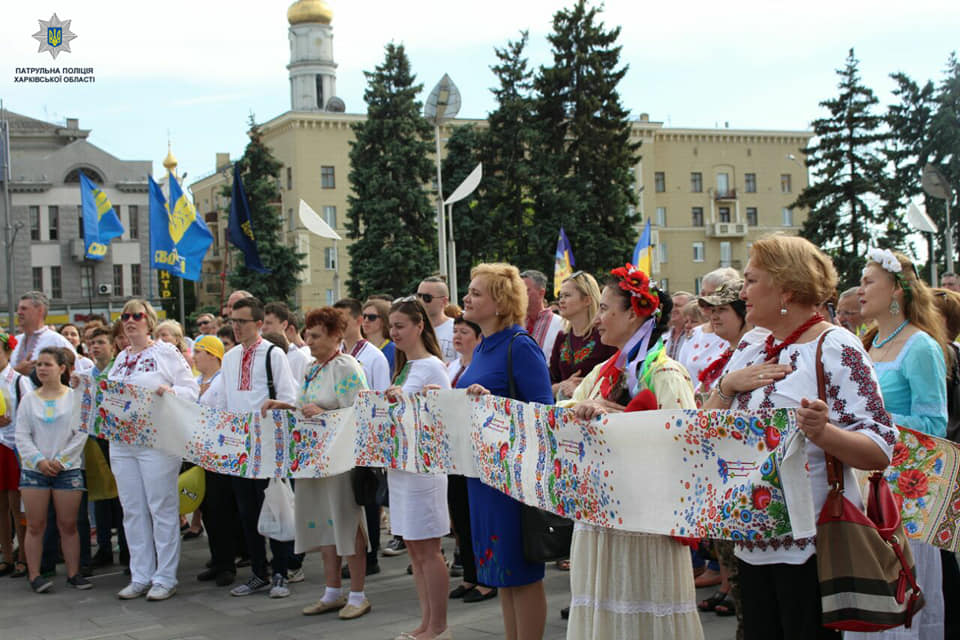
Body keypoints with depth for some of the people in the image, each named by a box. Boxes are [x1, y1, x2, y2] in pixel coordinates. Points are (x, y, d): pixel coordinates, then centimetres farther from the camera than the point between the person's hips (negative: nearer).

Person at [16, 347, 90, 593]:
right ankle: (34, 575, 7)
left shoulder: (75, 397, 1)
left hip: (68, 469, -2)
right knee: (35, 525, 1)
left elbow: (81, 434, -3)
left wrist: (60, 460, -10)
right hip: (34, 469, 2)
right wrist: (39, 460, -10)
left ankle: (73, 573, 10)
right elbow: (22, 436, 3)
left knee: (68, 525, 2)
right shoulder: (28, 399, 8)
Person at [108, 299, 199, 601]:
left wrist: (170, 391, -23)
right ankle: (140, 577, 16)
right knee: (133, 510, 8)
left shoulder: (166, 352, 0)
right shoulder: (121, 358, 18)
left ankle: (165, 578, 4)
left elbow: (192, 390, -5)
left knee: (161, 508, -2)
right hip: (122, 439, 6)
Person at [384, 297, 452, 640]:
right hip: (400, 463, 9)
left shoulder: (432, 367, -10)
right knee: (414, 548, 13)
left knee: (428, 549, -2)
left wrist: (405, 400, -25)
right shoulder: (403, 367, 16)